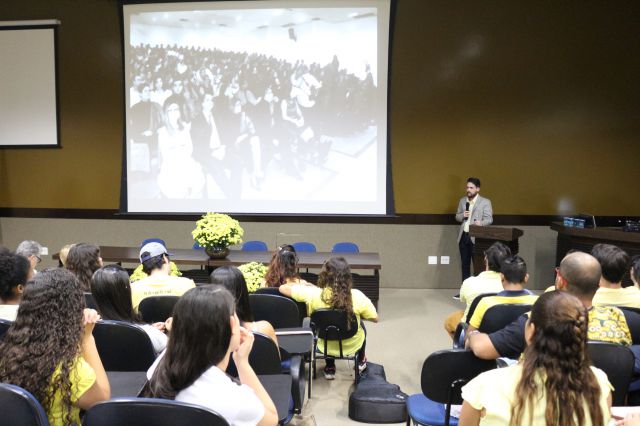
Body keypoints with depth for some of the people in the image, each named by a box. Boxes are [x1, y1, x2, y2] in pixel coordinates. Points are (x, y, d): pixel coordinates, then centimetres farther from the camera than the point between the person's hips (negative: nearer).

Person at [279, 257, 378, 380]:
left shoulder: (313, 294, -28)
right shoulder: (356, 296, -28)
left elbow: (282, 288, -16)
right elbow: (375, 318, -14)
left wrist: (308, 286, -1)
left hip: (325, 346, 1)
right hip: (352, 346, 0)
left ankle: (330, 368, 44)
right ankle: (361, 361, 52)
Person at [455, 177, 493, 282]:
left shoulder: (485, 202, -2)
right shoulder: (462, 201, 13)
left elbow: (489, 219, -7)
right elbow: (457, 217, 17)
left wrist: (481, 223, -28)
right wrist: (462, 216, -6)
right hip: (463, 236, 5)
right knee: (465, 265, 11)